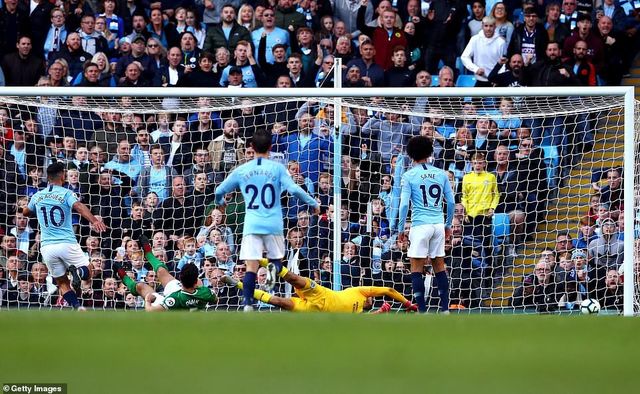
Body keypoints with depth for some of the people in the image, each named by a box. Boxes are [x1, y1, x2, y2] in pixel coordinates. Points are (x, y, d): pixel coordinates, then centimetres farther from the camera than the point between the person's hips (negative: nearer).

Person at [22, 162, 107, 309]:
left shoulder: (37, 196, 10)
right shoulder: (66, 193, -3)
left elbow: (25, 212, 30)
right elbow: (79, 206, -24)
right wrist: (94, 220, -39)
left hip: (47, 246, 4)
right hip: (67, 243, -3)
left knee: (62, 283, 12)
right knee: (87, 273, 10)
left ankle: (77, 307, -10)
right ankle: (77, 272, -26)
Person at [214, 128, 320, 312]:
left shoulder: (241, 171, 6)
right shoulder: (277, 168, 0)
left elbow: (219, 191, 14)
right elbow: (294, 189, -9)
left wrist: (220, 202, 38)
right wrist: (313, 203, 5)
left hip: (251, 225, 1)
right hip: (273, 224, -1)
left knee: (251, 266, -2)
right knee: (277, 258, 17)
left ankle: (248, 304, -19)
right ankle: (274, 268, -19)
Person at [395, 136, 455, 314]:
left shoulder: (409, 176, -2)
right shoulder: (441, 174, 8)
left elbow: (404, 204, -7)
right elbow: (451, 202, 10)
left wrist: (401, 228, 1)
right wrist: (448, 225, 20)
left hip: (420, 225, -4)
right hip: (438, 224, 4)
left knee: (416, 268, 0)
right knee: (439, 266, 12)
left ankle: (422, 310, -6)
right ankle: (445, 309, 10)